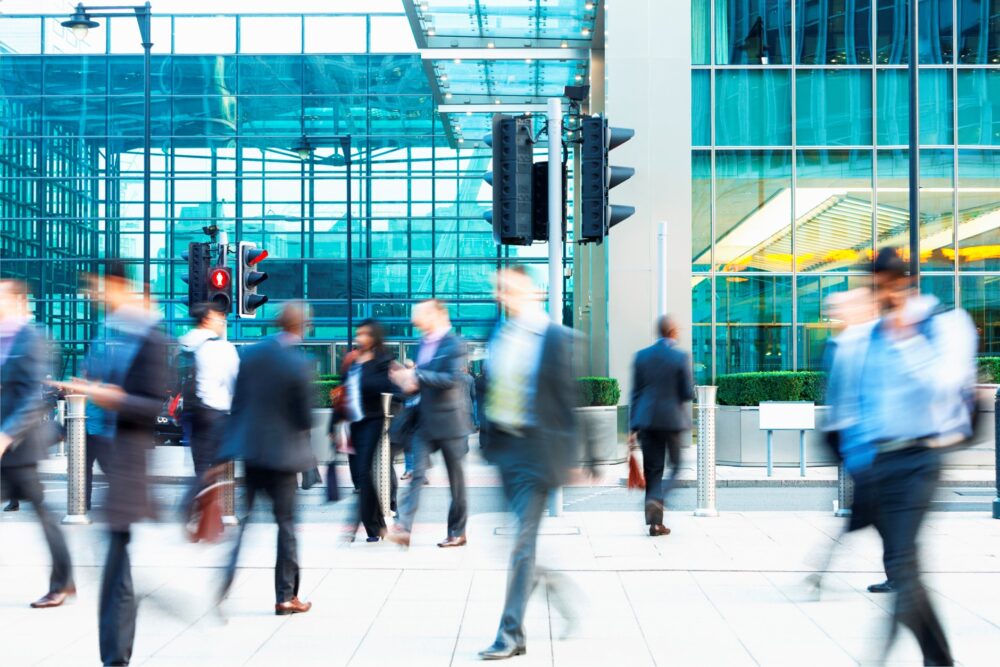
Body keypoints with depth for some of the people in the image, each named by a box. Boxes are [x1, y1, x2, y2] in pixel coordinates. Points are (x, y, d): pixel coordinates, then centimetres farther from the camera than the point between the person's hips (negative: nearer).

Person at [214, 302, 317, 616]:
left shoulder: (251, 354, 0)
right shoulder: (299, 364, -15)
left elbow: (237, 404, 3)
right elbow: (305, 417, -11)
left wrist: (227, 452, 7)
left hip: (249, 449, 4)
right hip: (282, 452, -4)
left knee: (243, 518, 16)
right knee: (286, 523, 6)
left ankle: (225, 582, 13)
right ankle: (285, 596, 11)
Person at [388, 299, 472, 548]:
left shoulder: (455, 344, -10)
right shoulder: (423, 344, 13)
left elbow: (453, 378, -22)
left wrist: (417, 375, -21)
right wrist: (409, 382, -1)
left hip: (449, 420, -6)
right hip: (425, 421, 6)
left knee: (456, 478, 6)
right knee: (417, 473, -4)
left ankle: (457, 532, 16)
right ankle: (403, 527, -10)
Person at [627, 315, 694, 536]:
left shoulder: (641, 356, 3)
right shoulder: (681, 357, -8)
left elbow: (635, 393, 4)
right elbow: (688, 394, -9)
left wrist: (633, 427, 7)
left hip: (647, 421, 3)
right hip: (673, 419, -3)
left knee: (653, 470, 8)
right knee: (676, 466, 11)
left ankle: (655, 522, 8)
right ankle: (656, 501, -12)